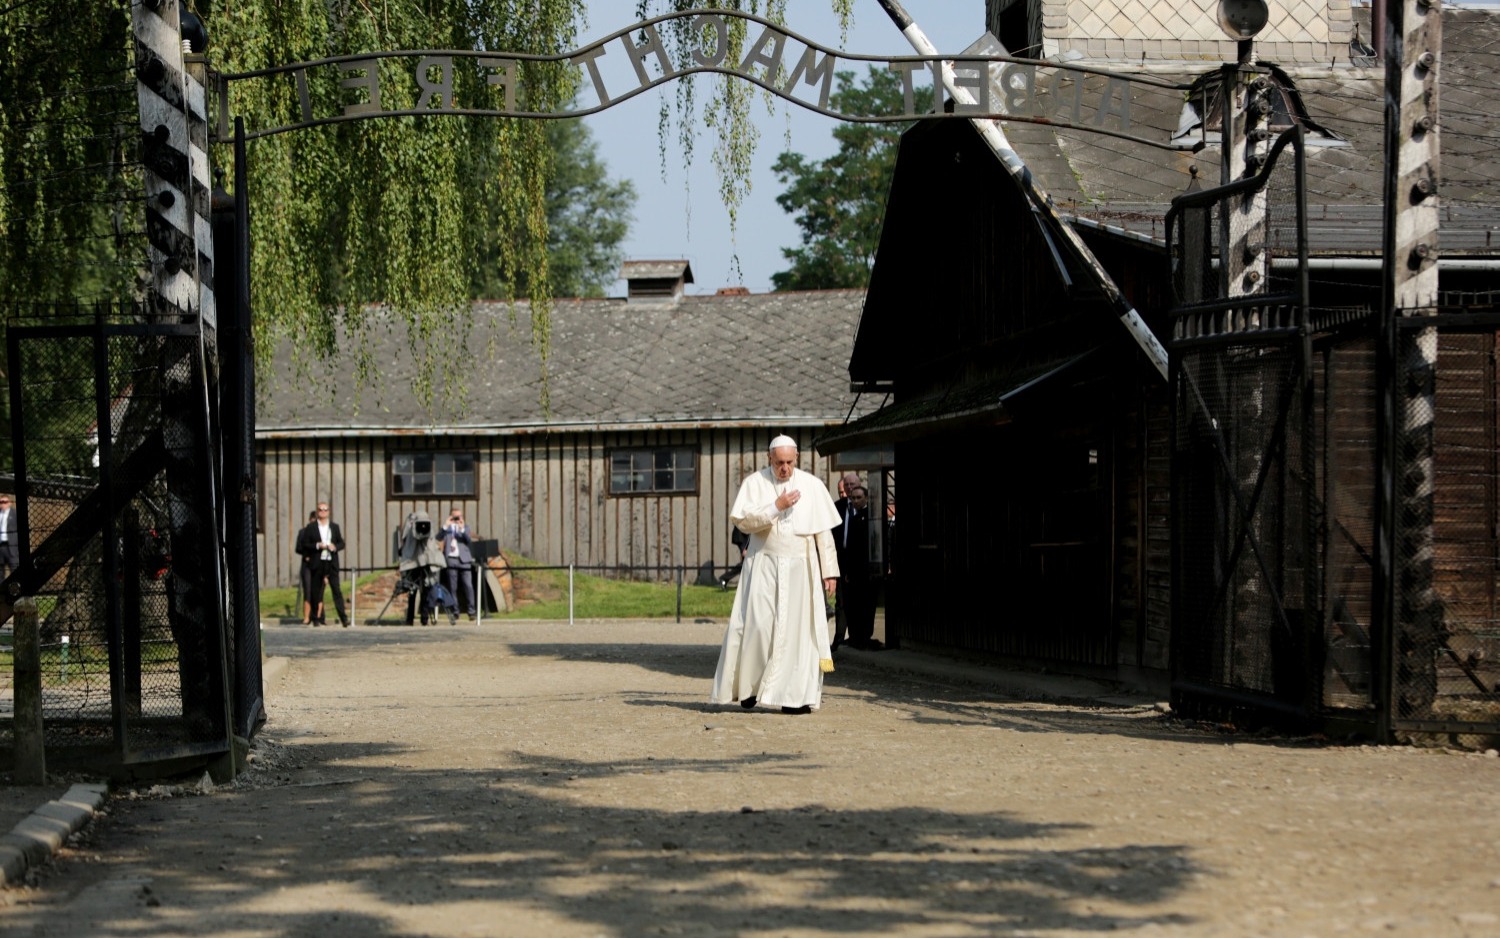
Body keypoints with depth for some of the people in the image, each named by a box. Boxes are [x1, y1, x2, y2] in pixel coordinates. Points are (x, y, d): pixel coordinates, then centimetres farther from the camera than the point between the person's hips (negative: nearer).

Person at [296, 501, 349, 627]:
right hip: (317, 563, -1)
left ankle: (343, 617, -10)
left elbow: (341, 543, 13)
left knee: (337, 590, -6)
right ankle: (317, 618, 9)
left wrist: (335, 547, -8)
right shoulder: (310, 528, 5)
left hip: (332, 563, 1)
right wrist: (317, 546, -15)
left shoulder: (334, 527, 14)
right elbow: (305, 545, 0)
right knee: (316, 591, 2)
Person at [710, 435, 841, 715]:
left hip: (800, 569, 1)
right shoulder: (754, 483, 2)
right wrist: (776, 507, -16)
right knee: (757, 625, -6)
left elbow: (824, 531, 6)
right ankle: (750, 686, 9)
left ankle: (796, 695, -1)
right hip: (763, 566, -1)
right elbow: (740, 518, -9)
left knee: (797, 629, -2)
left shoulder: (812, 486, 5)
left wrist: (829, 570, 2)